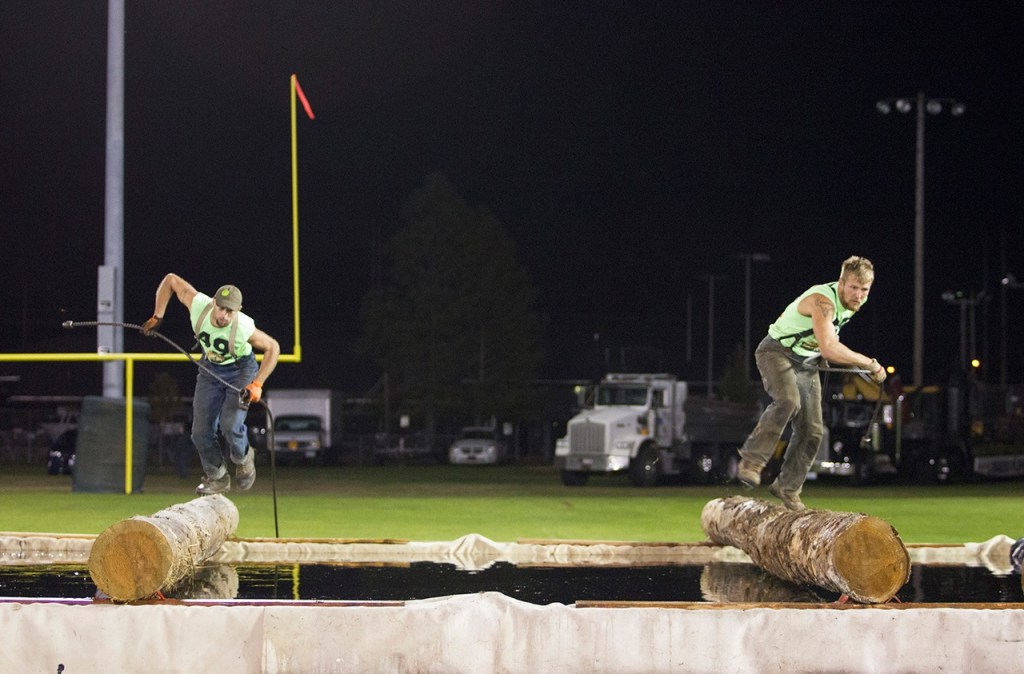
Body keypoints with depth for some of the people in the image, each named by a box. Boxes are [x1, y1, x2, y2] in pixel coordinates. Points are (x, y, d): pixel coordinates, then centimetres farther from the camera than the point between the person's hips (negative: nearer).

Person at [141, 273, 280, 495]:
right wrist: (157, 317, -13)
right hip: (210, 368, 4)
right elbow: (171, 279, -14)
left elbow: (272, 347, -18)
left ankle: (243, 458, 11)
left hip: (241, 370, -4)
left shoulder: (244, 328, -35)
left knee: (230, 424, -23)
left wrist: (257, 384, -23)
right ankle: (217, 477, 23)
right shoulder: (198, 305, -30)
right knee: (201, 431, -1)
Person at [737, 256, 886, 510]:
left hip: (806, 363, 8)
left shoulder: (854, 303, -3)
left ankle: (787, 487, 16)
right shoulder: (823, 300, -31)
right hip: (777, 353, -8)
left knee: (812, 431, 1)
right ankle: (752, 460, -27)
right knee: (788, 401, -36)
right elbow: (829, 349, -43)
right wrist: (871, 365, -34)